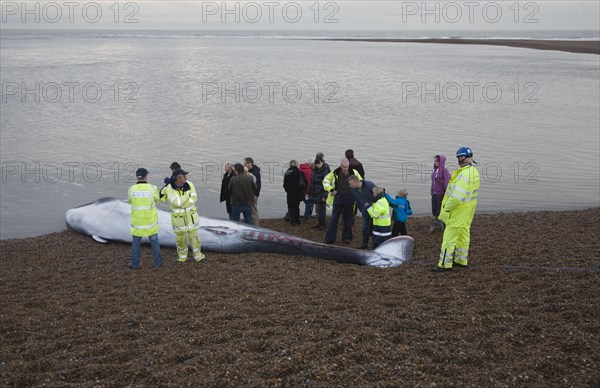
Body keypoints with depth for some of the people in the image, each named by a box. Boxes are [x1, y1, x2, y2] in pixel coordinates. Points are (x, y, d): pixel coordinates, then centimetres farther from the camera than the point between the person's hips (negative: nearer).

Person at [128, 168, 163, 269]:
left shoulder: (131, 189, -11)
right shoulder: (153, 188, -17)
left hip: (136, 219, 1)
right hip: (150, 219, -1)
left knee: (136, 242, 16)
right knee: (154, 240, 17)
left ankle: (135, 263, 22)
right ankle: (158, 262, 24)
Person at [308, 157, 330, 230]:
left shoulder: (325, 171, -13)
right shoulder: (314, 170, 11)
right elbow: (312, 182, 20)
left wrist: (325, 196, -19)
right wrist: (310, 193, 19)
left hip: (321, 195, -8)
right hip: (315, 194, 8)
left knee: (320, 210, -6)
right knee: (317, 210, 13)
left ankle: (322, 225, 5)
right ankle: (319, 223, 23)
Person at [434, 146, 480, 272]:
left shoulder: (464, 174, -25)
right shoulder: (474, 172, 7)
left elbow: (457, 196, -30)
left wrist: (446, 208, -18)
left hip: (459, 209, -10)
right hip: (468, 209, 10)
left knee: (450, 236, -4)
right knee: (464, 235, 18)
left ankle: (445, 264, 0)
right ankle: (462, 261, 28)